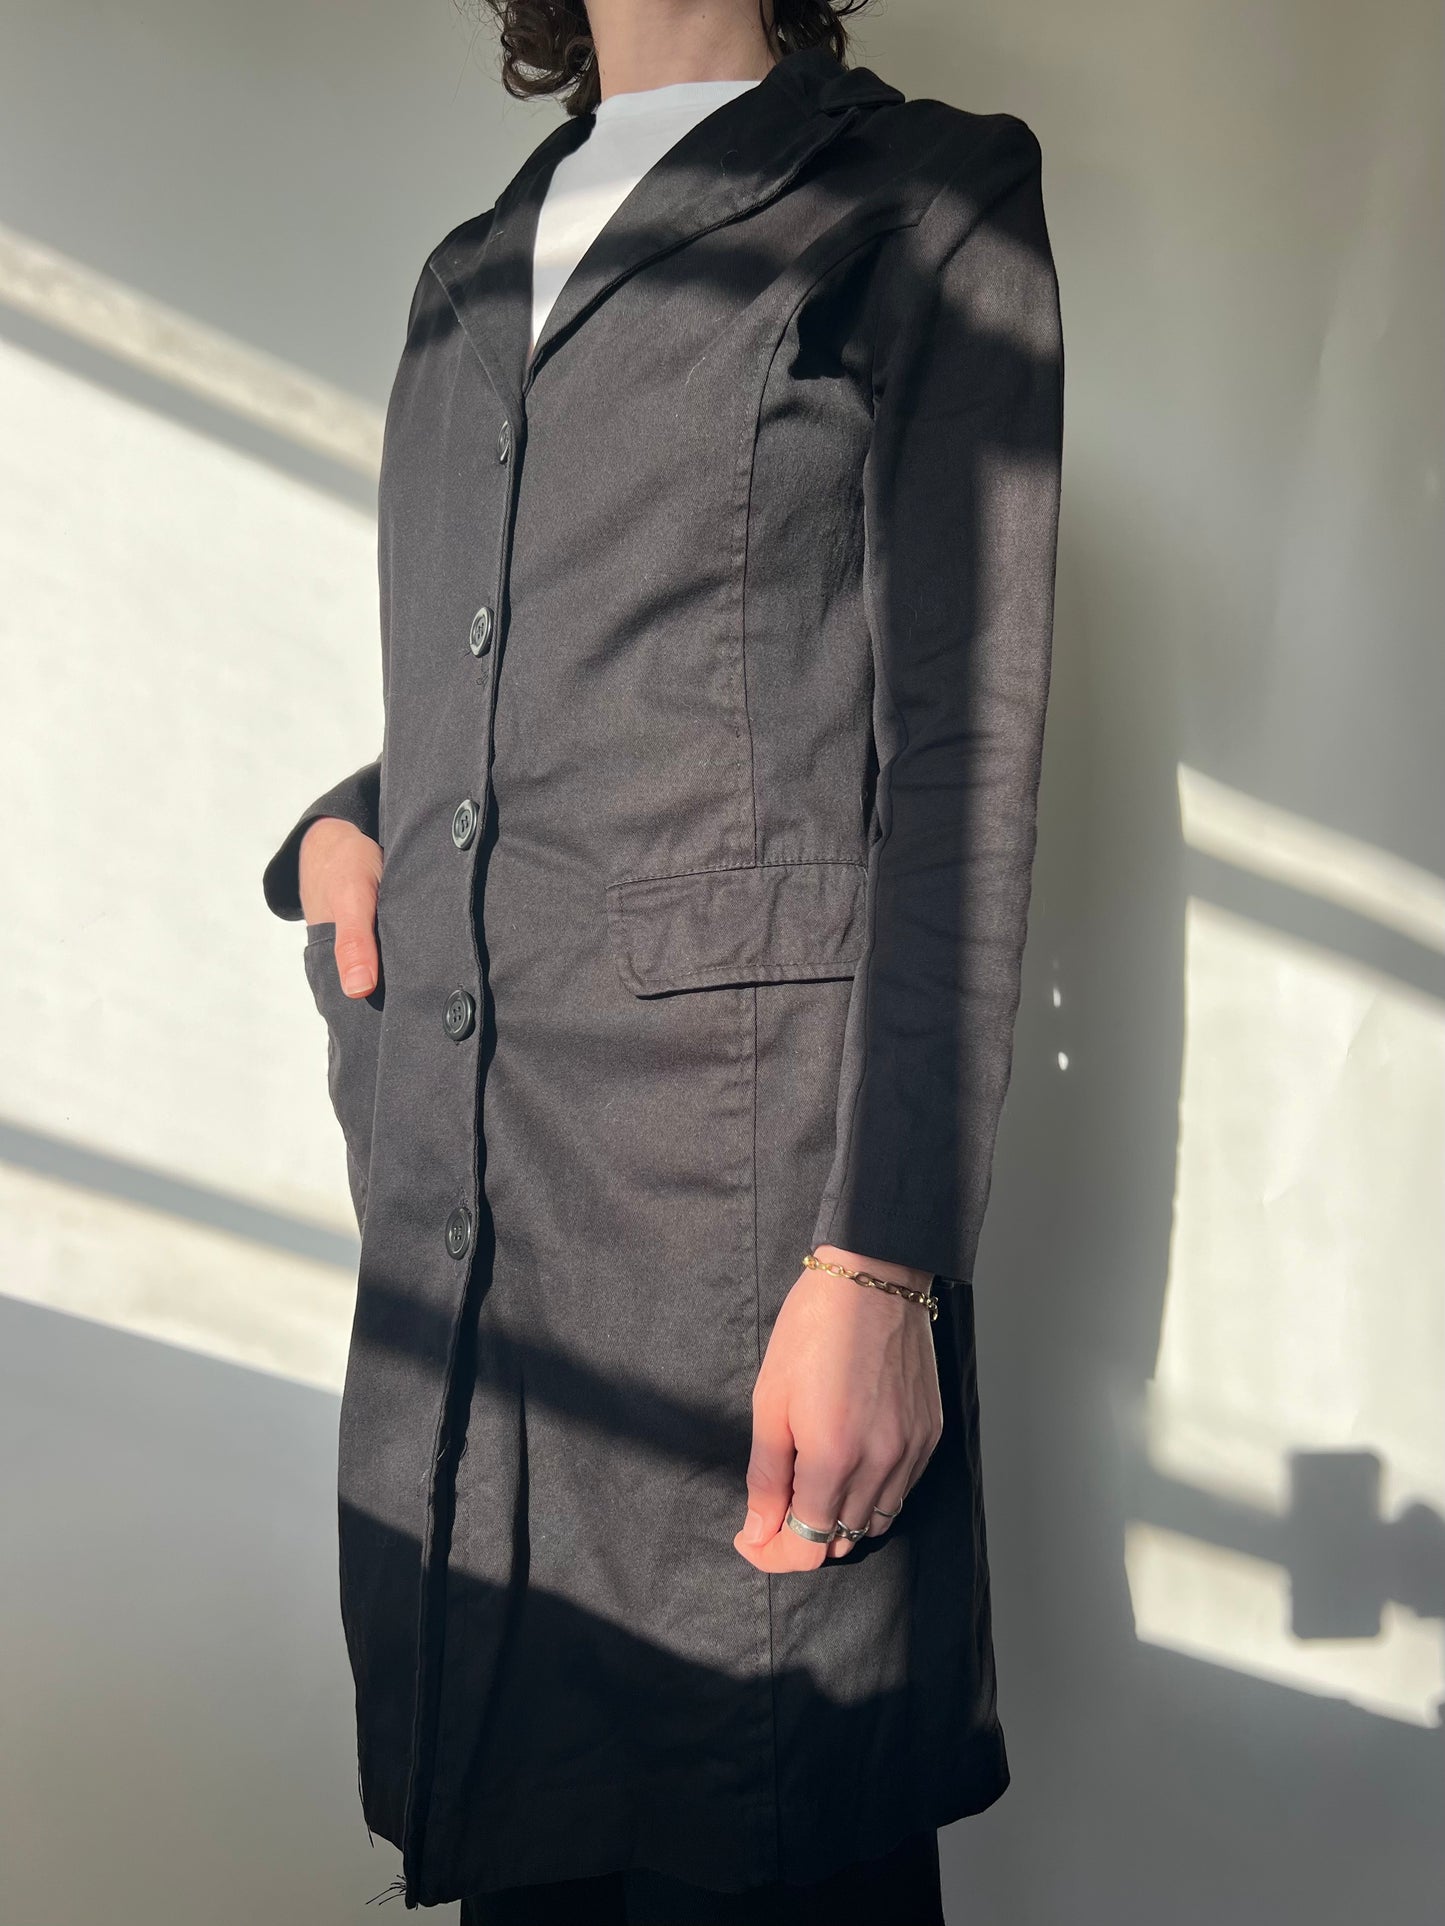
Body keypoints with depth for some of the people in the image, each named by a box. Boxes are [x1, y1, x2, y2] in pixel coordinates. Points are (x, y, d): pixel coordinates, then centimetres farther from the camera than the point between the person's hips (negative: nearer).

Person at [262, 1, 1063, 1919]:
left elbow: (962, 748, -6)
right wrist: (342, 826, 7)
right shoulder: (468, 272, 23)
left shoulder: (927, 195, 4)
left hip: (744, 1202, -5)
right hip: (449, 1213, 6)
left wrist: (882, 1261, -14)